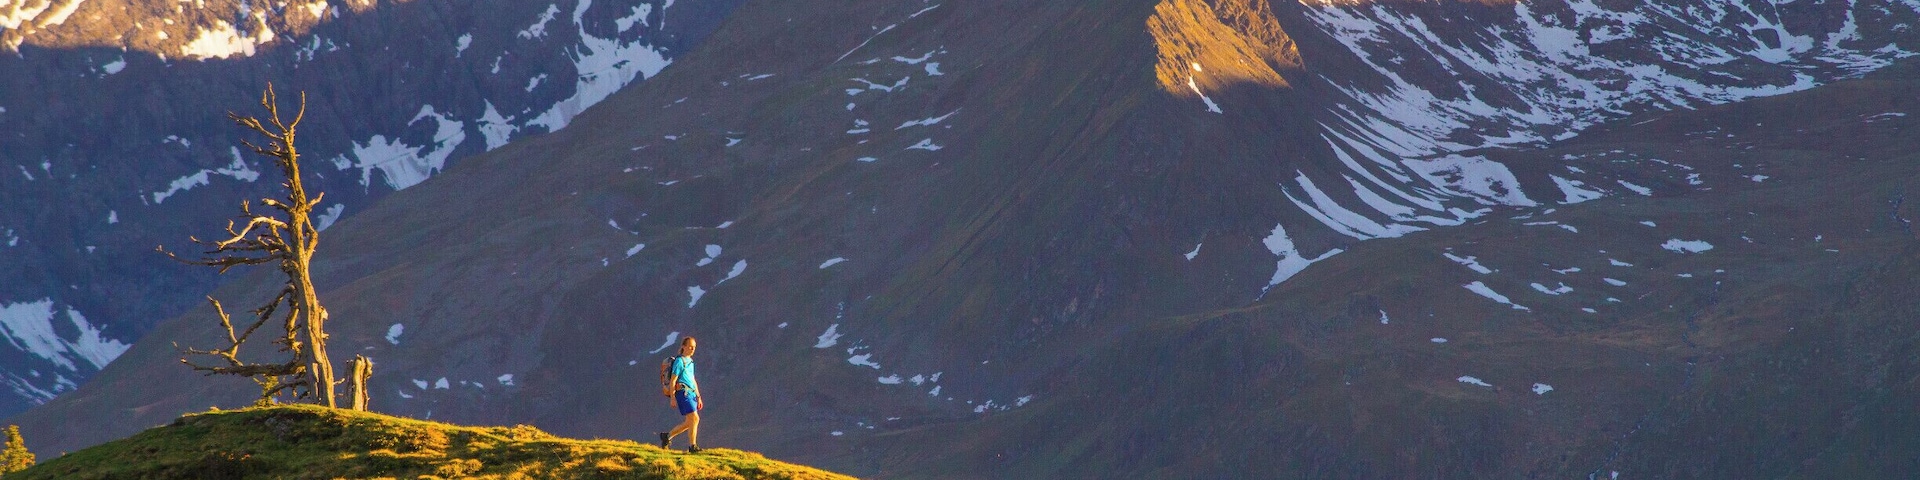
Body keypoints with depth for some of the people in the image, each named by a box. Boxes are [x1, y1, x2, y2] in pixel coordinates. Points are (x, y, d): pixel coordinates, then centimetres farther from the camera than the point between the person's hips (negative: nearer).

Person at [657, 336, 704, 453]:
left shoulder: (690, 362, 20)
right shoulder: (679, 361, -7)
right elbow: (672, 380, -11)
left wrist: (698, 398, 21)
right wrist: (673, 398, -17)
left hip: (691, 394, 9)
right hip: (683, 393, -9)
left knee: (689, 423, 8)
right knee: (694, 418, -18)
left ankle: (667, 436, 21)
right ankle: (692, 446, -17)